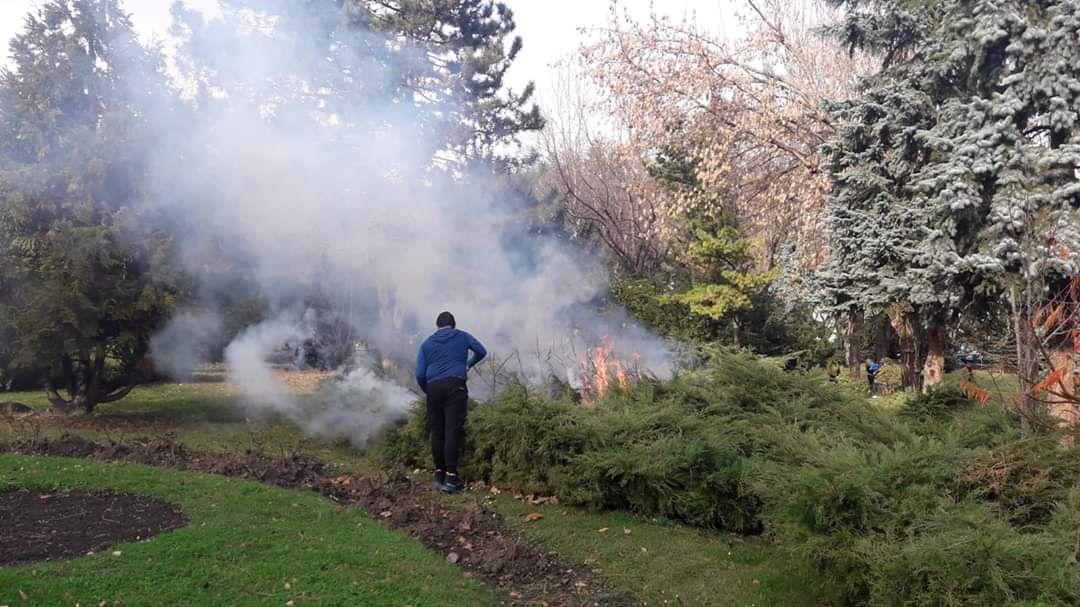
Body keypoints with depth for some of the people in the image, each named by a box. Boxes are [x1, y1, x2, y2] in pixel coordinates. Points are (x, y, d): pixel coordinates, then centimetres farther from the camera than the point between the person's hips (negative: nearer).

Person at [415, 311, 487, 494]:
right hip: (455, 385, -3)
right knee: (453, 430, -8)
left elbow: (420, 374, 9)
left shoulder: (427, 344, 17)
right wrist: (469, 364, 42)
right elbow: (481, 351, 25)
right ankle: (451, 476, -15)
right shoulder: (462, 336, 14)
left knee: (437, 431, 10)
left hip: (433, 388, 3)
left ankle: (439, 473, 15)